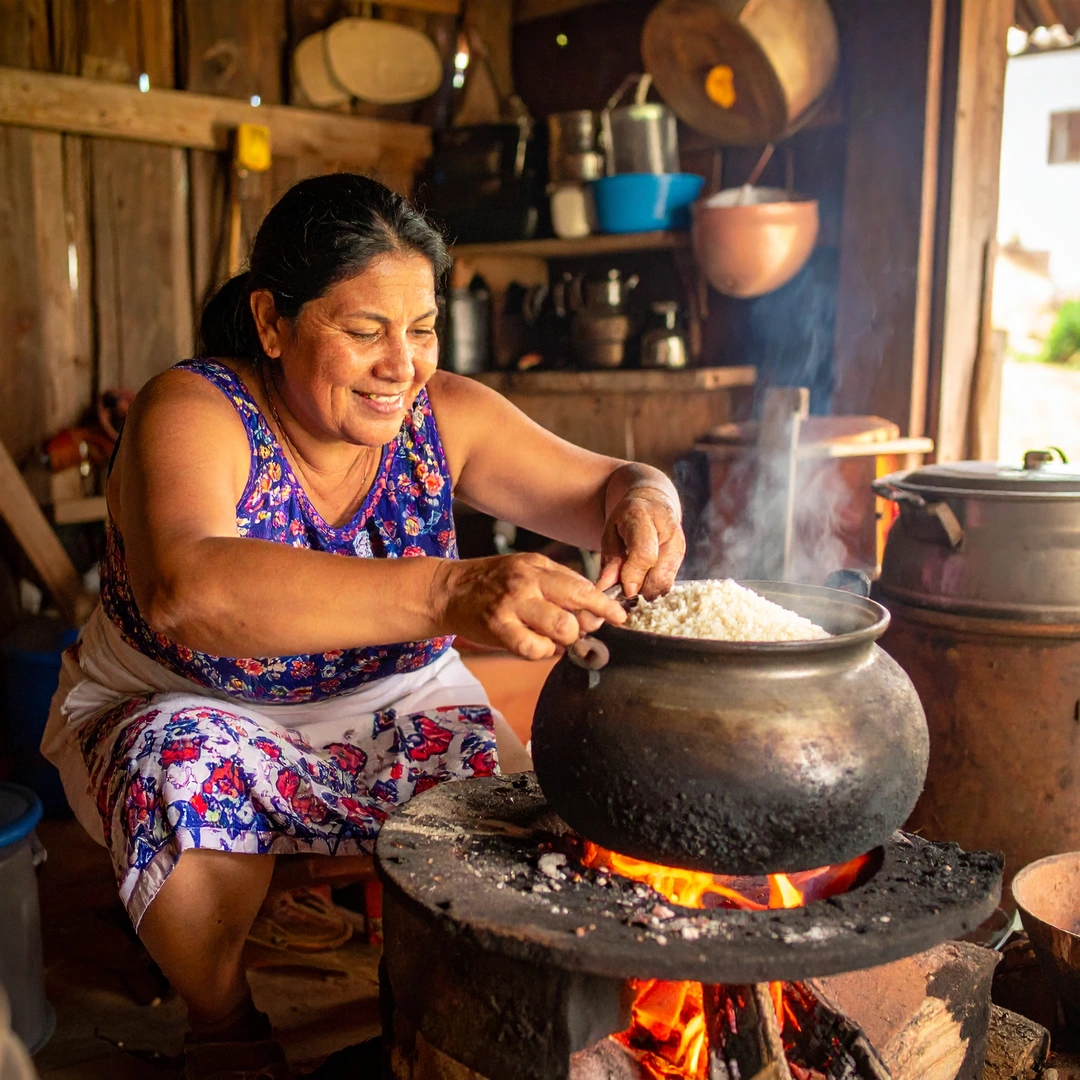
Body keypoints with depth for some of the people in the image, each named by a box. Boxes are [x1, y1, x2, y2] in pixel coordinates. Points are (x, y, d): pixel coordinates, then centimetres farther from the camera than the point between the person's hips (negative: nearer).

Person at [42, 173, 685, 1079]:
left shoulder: (442, 418, -9)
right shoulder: (192, 414, -22)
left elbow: (609, 486, -3)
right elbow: (183, 590, -43)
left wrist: (642, 504, -31)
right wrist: (444, 593, -57)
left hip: (391, 709, 4)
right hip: (177, 712, -3)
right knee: (190, 768, -35)